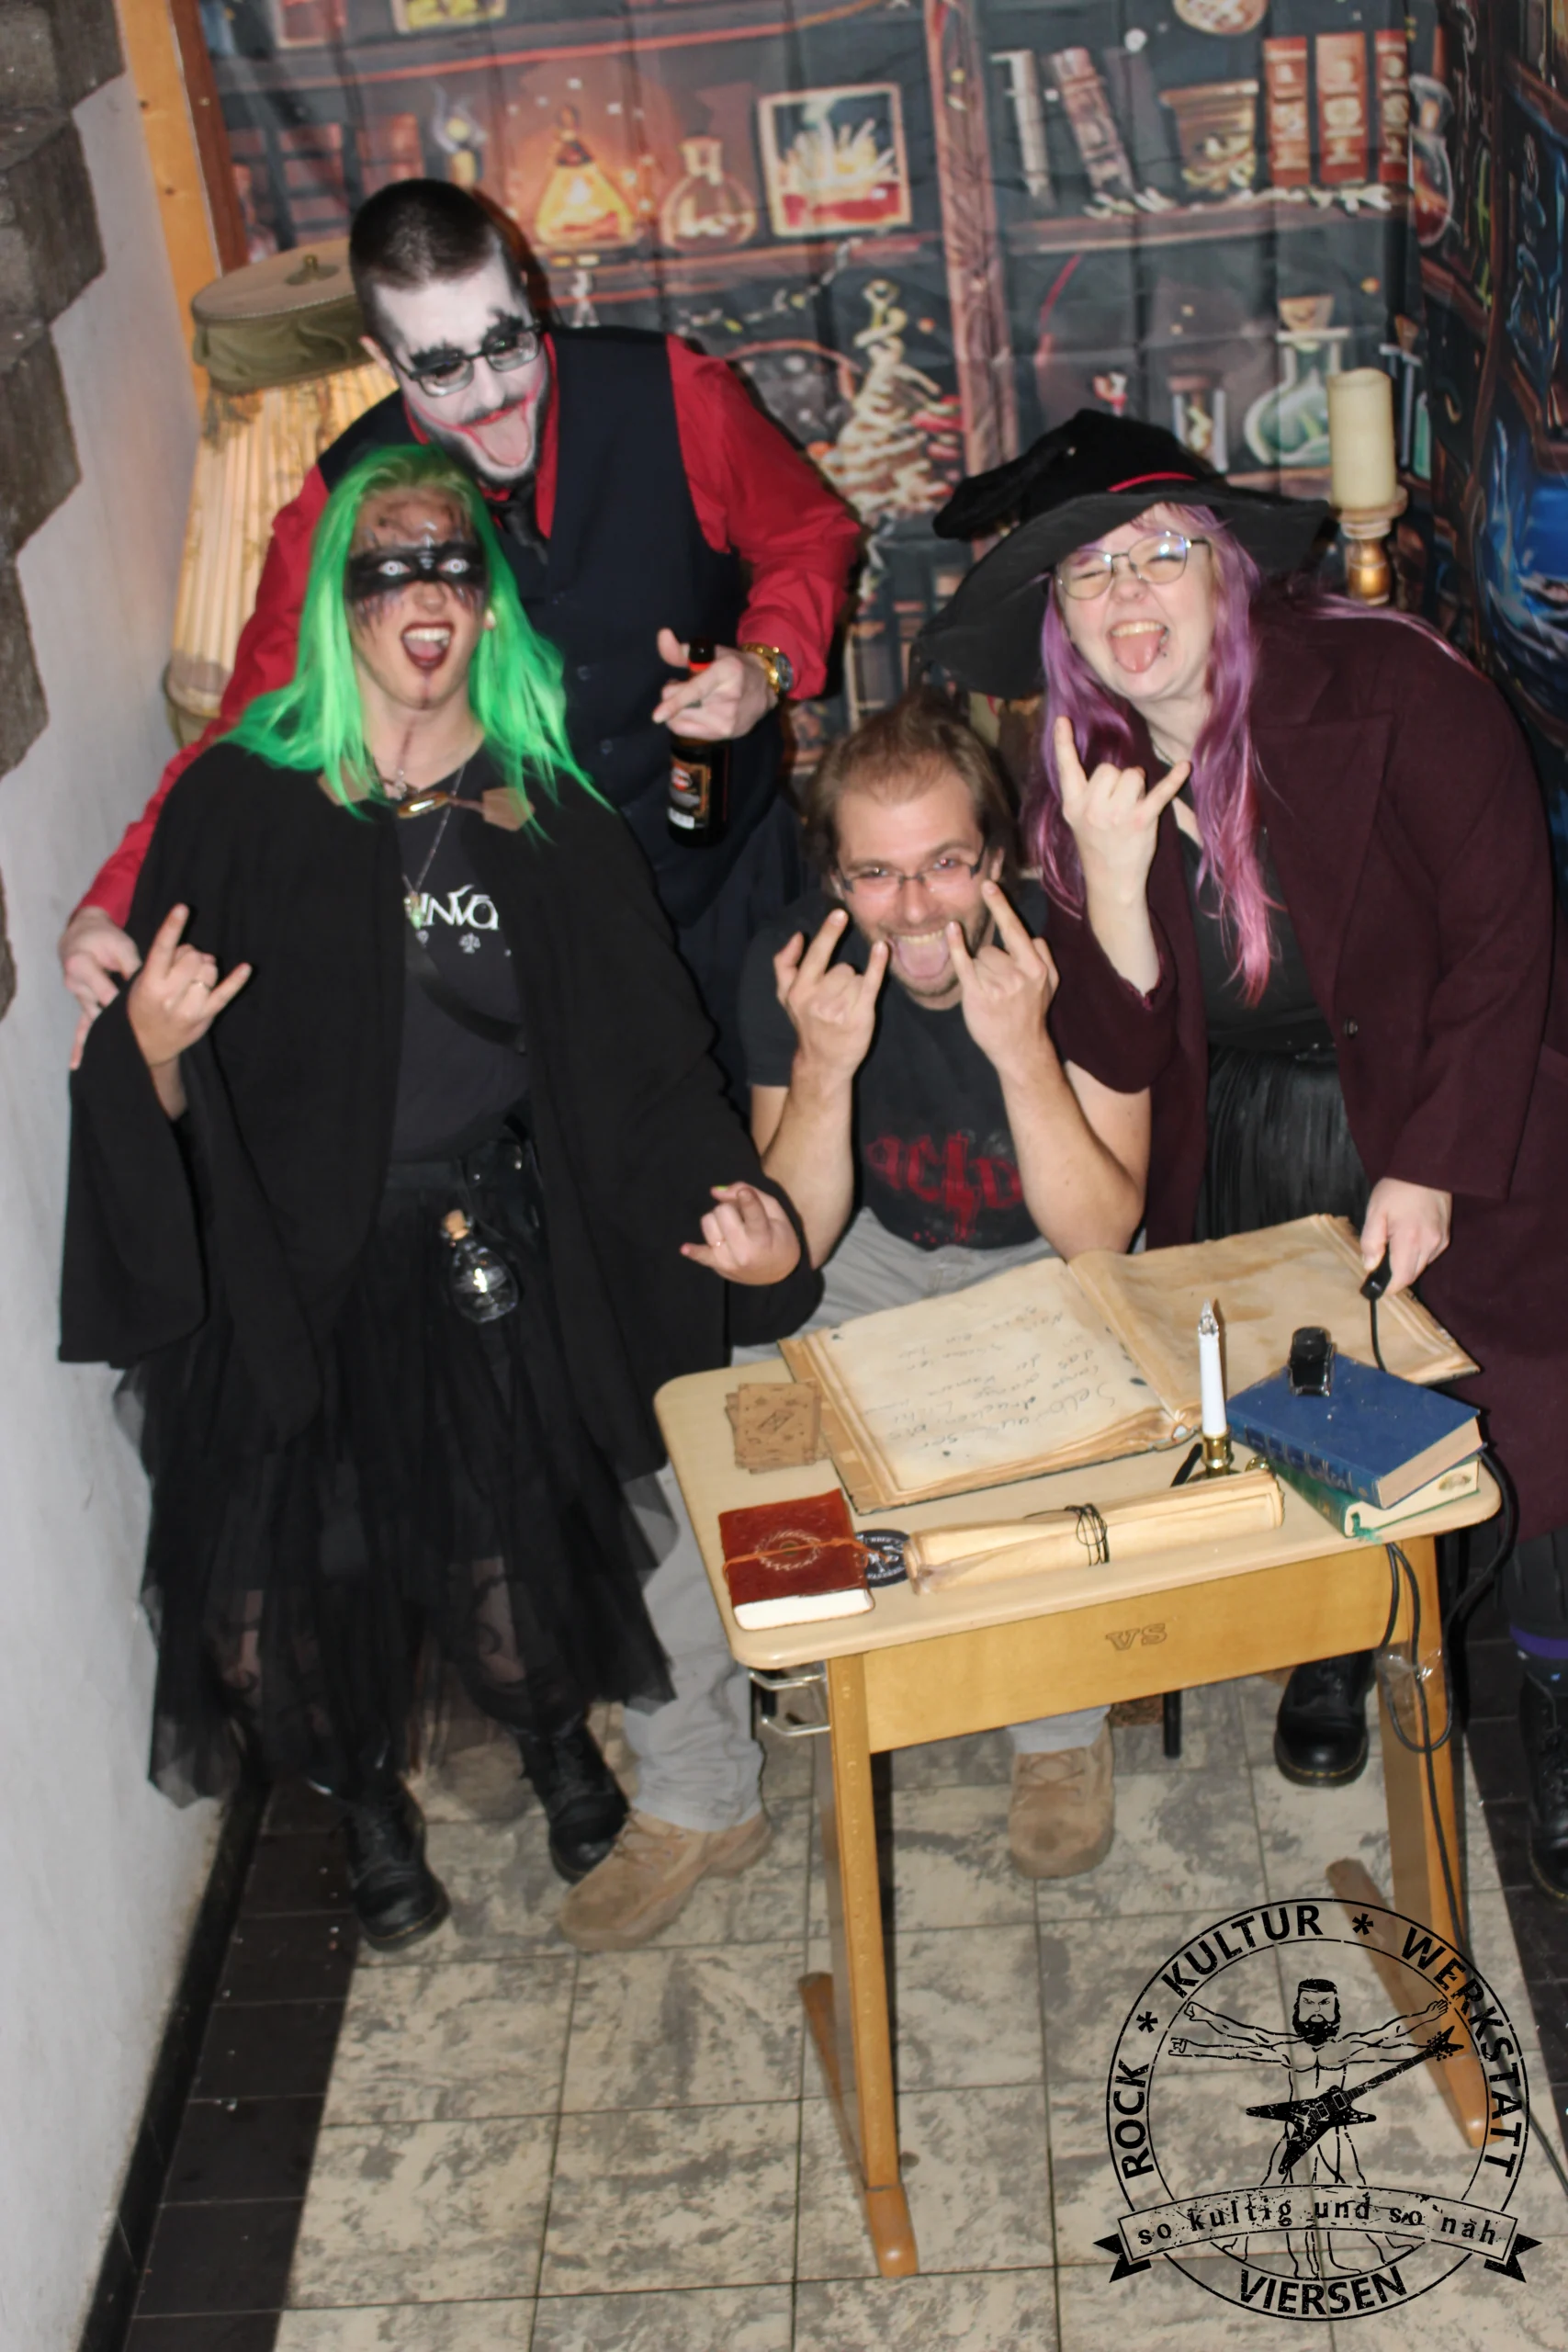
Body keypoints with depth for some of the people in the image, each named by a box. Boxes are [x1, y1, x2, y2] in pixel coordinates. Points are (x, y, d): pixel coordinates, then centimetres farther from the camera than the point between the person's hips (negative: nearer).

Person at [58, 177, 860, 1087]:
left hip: (725, 875, 1)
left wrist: (766, 665, -22)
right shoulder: (341, 507, -14)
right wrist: (115, 907, -23)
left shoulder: (669, 393, -16)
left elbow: (811, 536, 1)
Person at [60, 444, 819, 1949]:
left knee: (506, 1579, -8)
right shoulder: (240, 805, 0)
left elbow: (646, 1063, -1)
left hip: (484, 1269, 0)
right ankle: (371, 1799, 31)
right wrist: (148, 1046, -20)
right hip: (279, 1267, 0)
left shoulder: (554, 823, 3)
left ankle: (560, 1749, 29)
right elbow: (163, 1097, 2)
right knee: (266, 1610, -4)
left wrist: (736, 1202, -17)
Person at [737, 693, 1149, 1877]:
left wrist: (1023, 1051, -43)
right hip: (885, 1248, 3)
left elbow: (1100, 1236, -29)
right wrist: (825, 1067, -37)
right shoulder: (794, 961, -20)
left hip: (1052, 1258, -2)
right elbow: (795, 1244, -19)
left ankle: (1064, 1734, -3)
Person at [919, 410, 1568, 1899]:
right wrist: (1109, 875, -22)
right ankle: (1331, 1647, 31)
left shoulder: (1389, 687, -15)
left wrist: (1435, 1165, -15)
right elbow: (1126, 1060, -5)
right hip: (1246, 1150, 3)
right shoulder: (1082, 779, -2)